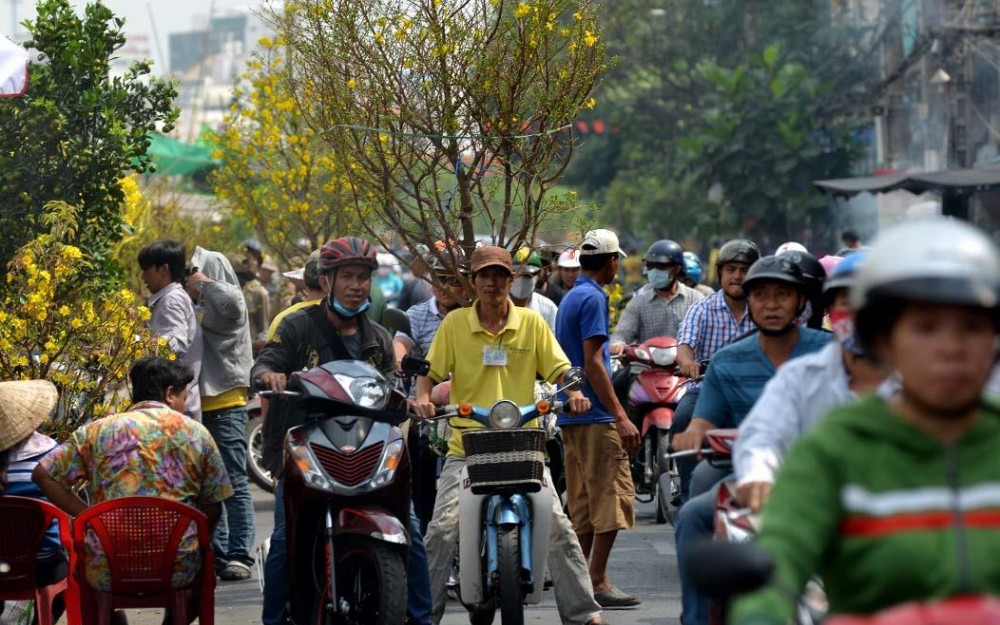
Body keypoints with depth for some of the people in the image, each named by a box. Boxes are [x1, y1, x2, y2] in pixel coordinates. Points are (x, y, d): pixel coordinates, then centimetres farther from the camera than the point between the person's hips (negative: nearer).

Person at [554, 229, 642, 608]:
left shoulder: (570, 298, 18)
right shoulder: (594, 298, -12)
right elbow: (592, 363, -18)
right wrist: (620, 416, -20)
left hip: (571, 415, 10)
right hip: (595, 417, -10)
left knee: (583, 503, 11)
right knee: (613, 496, -8)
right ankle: (598, 582, -11)